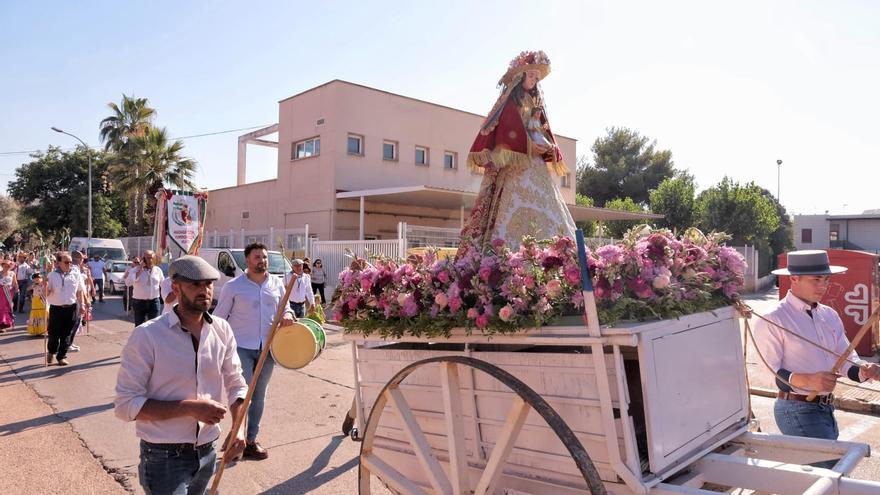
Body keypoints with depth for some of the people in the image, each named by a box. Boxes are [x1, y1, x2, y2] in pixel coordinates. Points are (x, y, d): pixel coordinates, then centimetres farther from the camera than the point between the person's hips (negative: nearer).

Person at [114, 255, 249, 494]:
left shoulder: (222, 331, -2)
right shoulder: (147, 335, -15)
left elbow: (236, 385, 8)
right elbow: (126, 405, -16)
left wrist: (239, 426, -9)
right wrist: (190, 408, -23)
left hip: (207, 454, 5)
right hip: (164, 458, -5)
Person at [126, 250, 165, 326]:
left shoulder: (158, 270, 4)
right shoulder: (136, 270, -5)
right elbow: (129, 282, -22)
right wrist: (140, 270, -20)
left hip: (154, 301, 2)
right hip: (139, 302, -2)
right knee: (139, 325, 7)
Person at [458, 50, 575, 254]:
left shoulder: (536, 102, 23)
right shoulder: (510, 101, 0)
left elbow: (542, 130, 21)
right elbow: (505, 132, -11)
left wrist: (549, 147, 0)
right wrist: (528, 146, -20)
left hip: (536, 164, 8)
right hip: (515, 164, -8)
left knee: (544, 210, 0)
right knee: (520, 206, -18)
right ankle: (515, 250, -20)